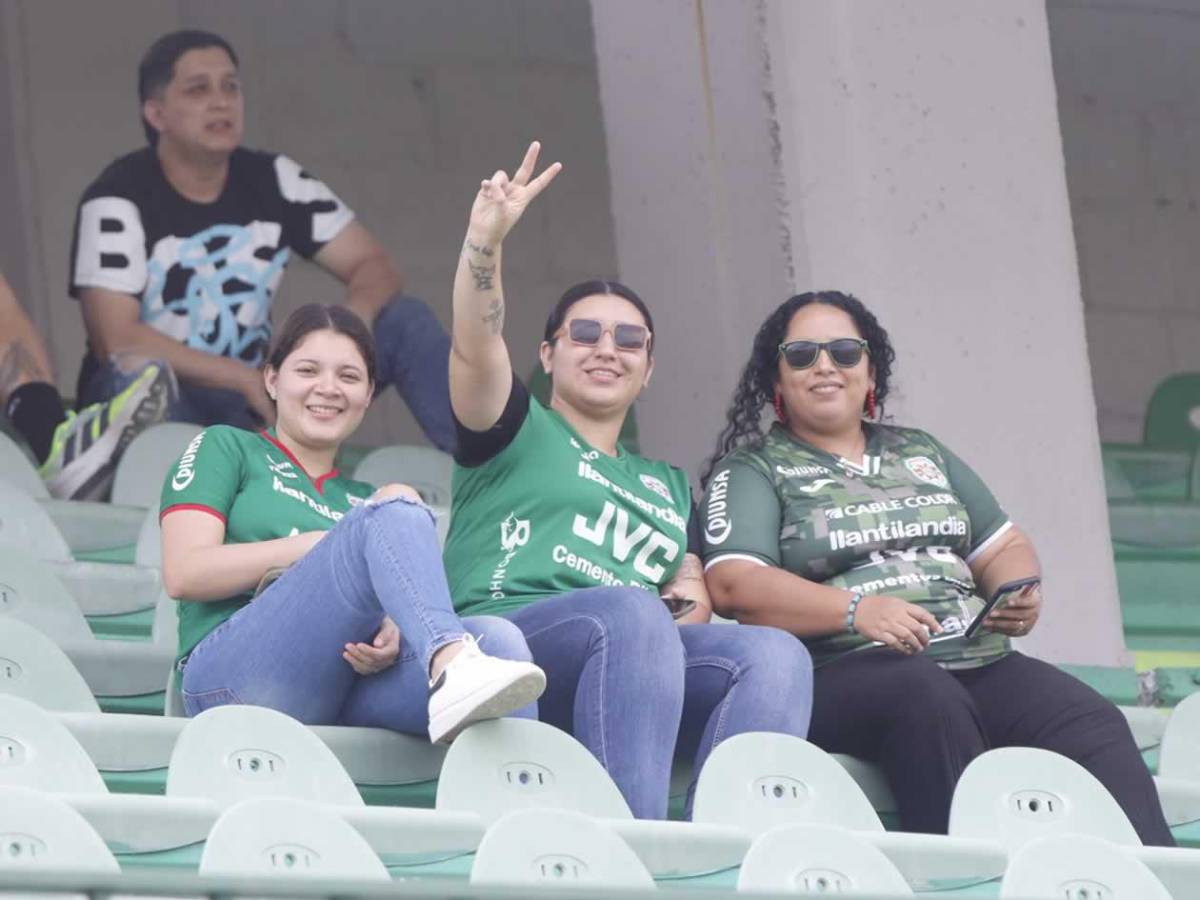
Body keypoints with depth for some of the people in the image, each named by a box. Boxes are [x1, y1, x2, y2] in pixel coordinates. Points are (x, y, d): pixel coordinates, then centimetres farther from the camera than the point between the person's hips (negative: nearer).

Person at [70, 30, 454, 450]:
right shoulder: (118, 200, -14)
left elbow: (373, 265, -1)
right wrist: (247, 379, -28)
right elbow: (116, 339, -23)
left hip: (258, 394, 5)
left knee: (403, 319, -8)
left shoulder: (275, 181, 1)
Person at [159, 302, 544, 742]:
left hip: (344, 694, 4)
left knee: (496, 636, -26)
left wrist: (391, 633, -8)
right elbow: (184, 573, 3)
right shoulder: (225, 450, 20)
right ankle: (450, 661, -52)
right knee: (396, 505, -24)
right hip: (233, 677, -4)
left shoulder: (363, 499, 33)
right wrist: (318, 545, -3)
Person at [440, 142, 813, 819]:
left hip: (639, 662, 5)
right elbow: (475, 348, 2)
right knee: (632, 615, -38)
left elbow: (693, 597, 28)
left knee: (774, 654, -25)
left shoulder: (669, 486, 37)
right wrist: (485, 240, -15)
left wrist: (689, 608, 2)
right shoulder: (517, 432, 22)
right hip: (506, 632, -5)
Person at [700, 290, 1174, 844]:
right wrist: (856, 610, -20)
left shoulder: (921, 453, 27)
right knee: (931, 701, -38)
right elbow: (732, 585, -6)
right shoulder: (752, 471, 10)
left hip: (980, 664, 5)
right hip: (839, 673, -5)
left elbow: (1003, 547, 28)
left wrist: (1020, 592, 2)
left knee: (1092, 724, -22)